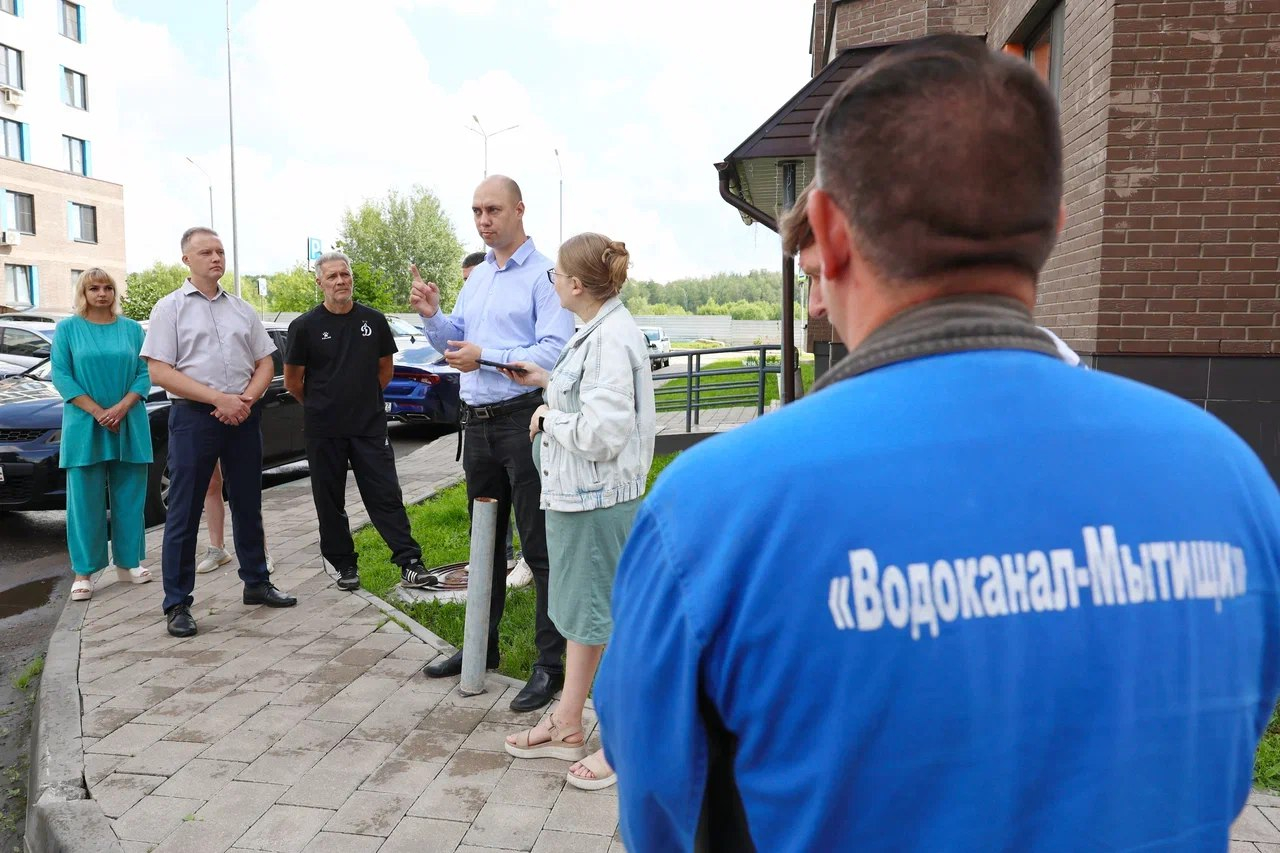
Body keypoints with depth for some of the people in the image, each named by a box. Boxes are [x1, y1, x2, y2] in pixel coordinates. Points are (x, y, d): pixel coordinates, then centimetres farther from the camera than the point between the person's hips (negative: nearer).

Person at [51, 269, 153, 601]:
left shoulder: (131, 329, 8)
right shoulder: (67, 328, 5)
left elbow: (144, 374, 3)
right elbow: (60, 375, -2)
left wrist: (121, 409, -12)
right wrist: (98, 412, -13)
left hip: (129, 425, 2)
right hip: (84, 426, -2)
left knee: (129, 496, 6)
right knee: (85, 499, 0)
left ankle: (127, 563, 16)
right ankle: (84, 572, 6)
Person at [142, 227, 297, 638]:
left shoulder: (242, 309, 13)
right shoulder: (170, 308, 0)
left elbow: (265, 362, 12)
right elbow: (160, 372, -8)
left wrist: (247, 399, -7)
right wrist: (218, 399, -16)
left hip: (244, 416, 4)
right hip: (194, 417, -4)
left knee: (248, 504, 13)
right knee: (184, 513, 0)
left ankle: (256, 583, 25)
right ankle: (177, 604, 7)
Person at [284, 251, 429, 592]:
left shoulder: (373, 320, 3)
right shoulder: (305, 326, -3)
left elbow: (385, 369, 14)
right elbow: (293, 380, 5)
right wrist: (319, 407, 12)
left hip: (370, 426, 1)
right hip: (324, 431, 0)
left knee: (386, 495, -2)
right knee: (330, 501, 7)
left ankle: (410, 563, -1)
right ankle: (344, 565, 20)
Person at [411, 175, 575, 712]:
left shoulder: (542, 275, -10)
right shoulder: (476, 278, 15)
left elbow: (555, 350, -21)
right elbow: (453, 342, 20)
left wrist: (485, 356, -22)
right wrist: (431, 315, 2)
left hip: (524, 419, -8)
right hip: (478, 421, 9)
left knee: (539, 547, -3)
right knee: (485, 541, 18)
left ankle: (551, 663, 7)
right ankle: (482, 646, 33)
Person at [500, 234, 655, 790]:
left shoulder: (612, 338, -22)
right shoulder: (597, 331, 9)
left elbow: (600, 434, -26)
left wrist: (548, 418, -11)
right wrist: (548, 382, 17)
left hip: (599, 498, -11)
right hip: (576, 493, 11)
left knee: (606, 618, 3)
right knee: (581, 609, 19)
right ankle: (567, 727, 35)